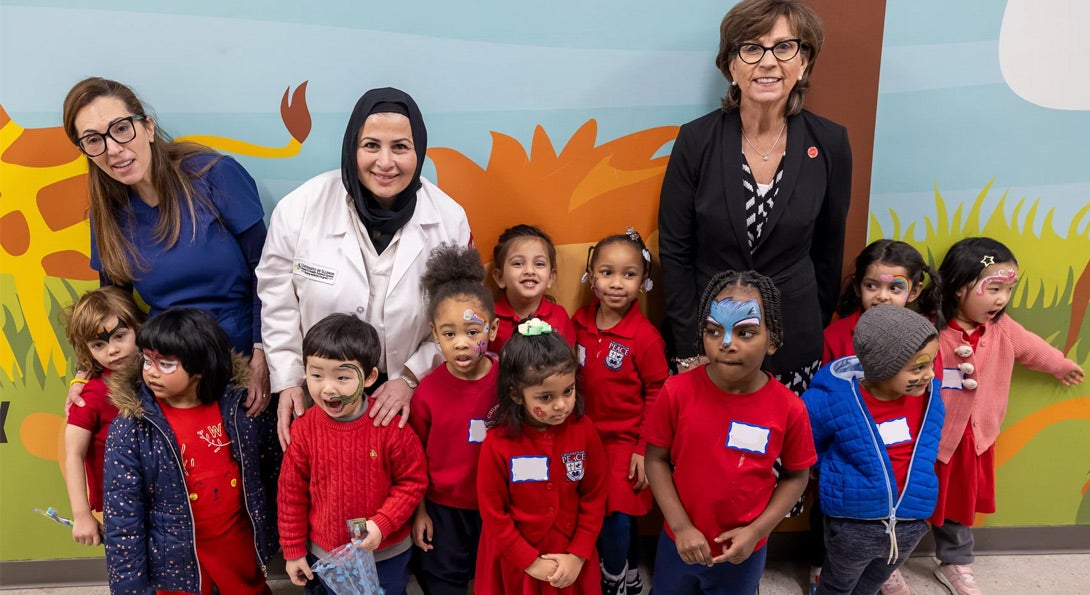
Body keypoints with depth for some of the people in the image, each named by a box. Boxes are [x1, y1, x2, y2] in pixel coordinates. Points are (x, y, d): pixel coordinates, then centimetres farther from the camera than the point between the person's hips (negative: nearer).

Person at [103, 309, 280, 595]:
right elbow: (122, 512, -13)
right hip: (178, 560, -2)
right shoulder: (130, 428, -17)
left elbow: (273, 469, 2)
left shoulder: (240, 406, -11)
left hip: (242, 547, 2)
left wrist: (274, 531, 9)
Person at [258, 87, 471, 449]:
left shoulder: (449, 220, -12)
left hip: (408, 398, 1)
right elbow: (277, 301, -3)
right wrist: (288, 381, -5)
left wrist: (411, 377, -11)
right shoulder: (301, 209, -14)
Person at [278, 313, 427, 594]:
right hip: (323, 556, 2)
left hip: (386, 555, -1)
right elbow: (291, 494, -3)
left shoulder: (391, 426, -19)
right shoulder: (303, 429, -13)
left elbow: (413, 481, -9)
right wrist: (293, 550, 2)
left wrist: (382, 524, -20)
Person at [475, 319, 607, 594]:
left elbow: (594, 497, -4)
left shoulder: (584, 430, -12)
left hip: (572, 559, 2)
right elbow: (493, 514, -12)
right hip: (516, 562, -2)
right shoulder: (497, 443, -19)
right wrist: (531, 561, -11)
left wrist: (578, 555, -8)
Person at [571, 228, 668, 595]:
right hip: (586, 436, 5)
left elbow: (658, 395, -10)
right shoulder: (580, 324, -3)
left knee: (616, 516, 0)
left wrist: (645, 450, -9)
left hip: (626, 442, -5)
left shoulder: (645, 336, -16)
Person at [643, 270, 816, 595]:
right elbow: (656, 459, -8)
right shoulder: (677, 392, -18)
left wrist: (756, 530, -12)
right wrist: (681, 526, -13)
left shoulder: (788, 408, -18)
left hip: (745, 551, 0)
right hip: (680, 542, 0)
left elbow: (796, 476, -4)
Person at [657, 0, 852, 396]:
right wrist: (688, 350, -7)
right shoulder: (697, 140, -10)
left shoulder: (829, 144, -5)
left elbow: (828, 249, 6)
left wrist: (814, 328, 13)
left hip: (793, 339, 1)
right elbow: (674, 251, -6)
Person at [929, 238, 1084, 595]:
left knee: (959, 504, 23)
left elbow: (1031, 347, 18)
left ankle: (955, 564, 44)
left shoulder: (1002, 329, -4)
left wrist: (1061, 366, 36)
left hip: (972, 438, 6)